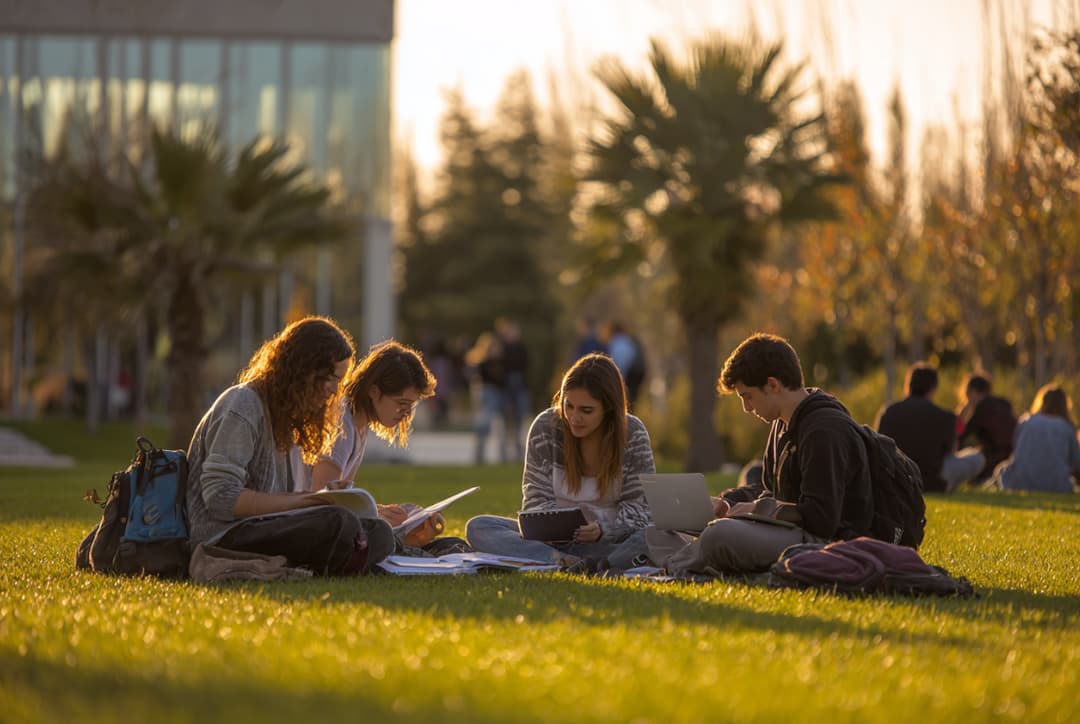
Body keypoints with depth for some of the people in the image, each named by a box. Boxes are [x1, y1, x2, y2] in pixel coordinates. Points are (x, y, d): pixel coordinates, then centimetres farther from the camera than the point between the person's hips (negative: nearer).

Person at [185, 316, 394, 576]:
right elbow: (220, 496, -17)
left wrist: (324, 498, -2)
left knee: (379, 533, -10)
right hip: (225, 535, -10)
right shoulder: (241, 407, -9)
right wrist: (295, 501, -18)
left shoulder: (285, 412, 22)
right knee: (337, 523, -33)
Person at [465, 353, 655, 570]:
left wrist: (604, 529, -27)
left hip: (609, 542, -2)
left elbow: (638, 506, -6)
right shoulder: (545, 427, -5)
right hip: (554, 539, 2)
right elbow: (536, 497, -3)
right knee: (478, 528, -24)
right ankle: (567, 563, -40)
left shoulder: (633, 434, -7)